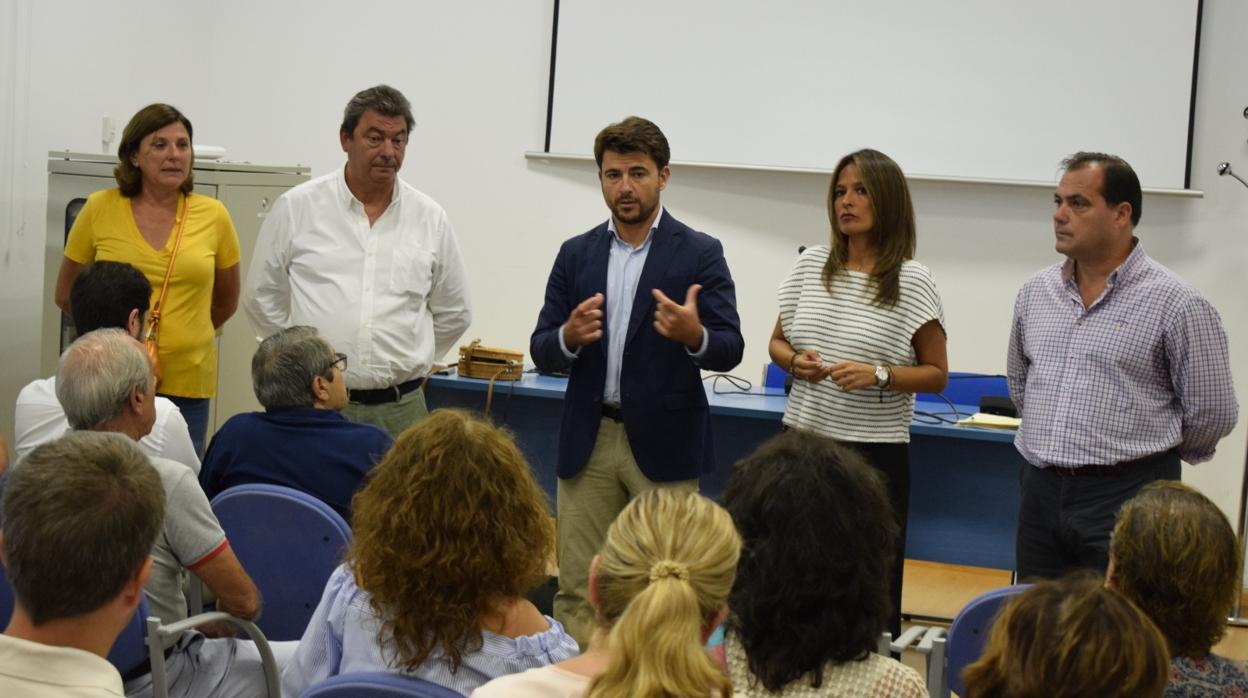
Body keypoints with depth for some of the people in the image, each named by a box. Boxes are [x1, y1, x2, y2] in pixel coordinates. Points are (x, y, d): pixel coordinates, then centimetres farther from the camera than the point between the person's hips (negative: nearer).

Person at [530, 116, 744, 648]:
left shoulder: (700, 254, -1)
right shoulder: (576, 254, 9)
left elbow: (730, 350, -8)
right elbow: (542, 353, 6)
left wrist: (694, 334, -30)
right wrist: (570, 336, -17)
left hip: (664, 444, -3)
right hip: (588, 441, 3)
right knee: (578, 588, 5)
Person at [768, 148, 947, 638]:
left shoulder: (911, 282, -4)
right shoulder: (811, 265, 7)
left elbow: (936, 375, 0)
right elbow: (777, 342, 18)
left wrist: (879, 375, -16)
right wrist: (795, 361, -5)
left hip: (875, 450, -3)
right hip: (804, 438, 4)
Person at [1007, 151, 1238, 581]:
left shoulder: (1176, 304, -8)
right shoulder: (1036, 292, 10)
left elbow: (1213, 413, -4)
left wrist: (1144, 451, 9)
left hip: (1126, 499, -6)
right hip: (1040, 493, 6)